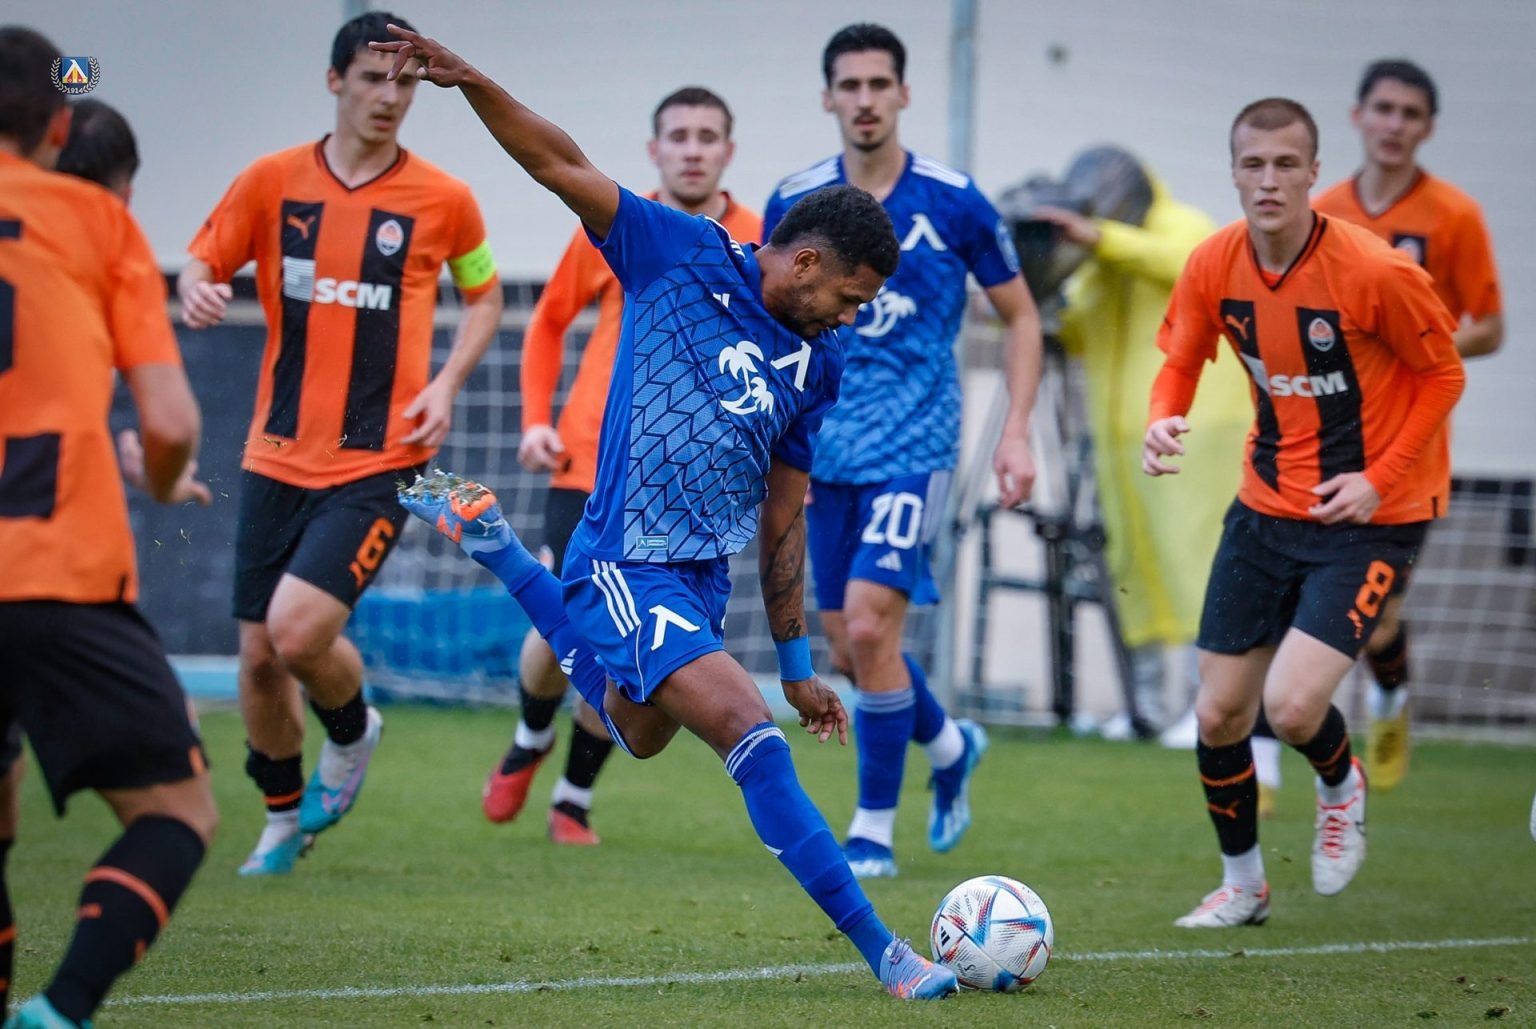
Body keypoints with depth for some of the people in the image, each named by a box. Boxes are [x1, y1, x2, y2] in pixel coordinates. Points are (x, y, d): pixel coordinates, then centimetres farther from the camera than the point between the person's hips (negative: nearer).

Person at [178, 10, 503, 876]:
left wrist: (447, 382, -2)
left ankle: (353, 734, 14)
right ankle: (285, 818, 30)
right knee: (259, 655, 6)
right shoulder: (273, 181, 2)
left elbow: (486, 294, 14)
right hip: (278, 457, 3)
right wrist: (196, 290, -14)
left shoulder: (442, 200, -2)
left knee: (298, 631, -20)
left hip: (379, 463, -3)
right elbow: (202, 263, 11)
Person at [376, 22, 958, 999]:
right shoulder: (682, 257, -8)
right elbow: (561, 164, -11)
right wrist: (470, 81, -26)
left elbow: (784, 515, 12)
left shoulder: (819, 364, 7)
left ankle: (489, 539, 44)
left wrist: (798, 663, 12)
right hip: (628, 567, -8)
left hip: (706, 578, 8)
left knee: (638, 730, 29)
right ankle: (879, 947, -19)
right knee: (753, 736, -20)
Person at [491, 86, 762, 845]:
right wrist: (536, 419, 3)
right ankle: (531, 739, 29)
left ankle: (574, 799, 17)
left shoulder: (760, 246, -1)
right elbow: (549, 323, 14)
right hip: (588, 465, 1)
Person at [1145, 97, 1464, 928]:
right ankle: (1242, 883, 29)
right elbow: (1180, 361, 7)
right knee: (1218, 713, 6)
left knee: (1292, 705, -19)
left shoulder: (1375, 272, -21)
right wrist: (1162, 421, -16)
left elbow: (1443, 375, -8)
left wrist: (1378, 481, -15)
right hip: (1267, 506, 5)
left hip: (1369, 516, -5)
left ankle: (1341, 786, 19)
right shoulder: (1214, 266, -7)